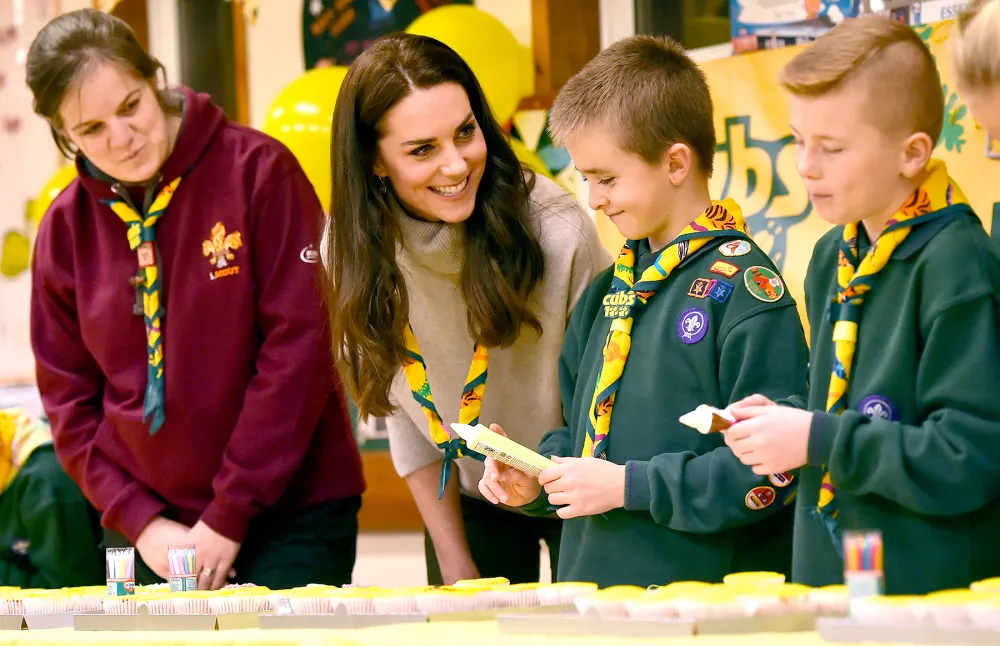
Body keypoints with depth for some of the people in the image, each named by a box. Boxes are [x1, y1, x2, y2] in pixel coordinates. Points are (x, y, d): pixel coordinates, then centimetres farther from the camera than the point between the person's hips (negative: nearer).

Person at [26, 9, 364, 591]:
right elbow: (69, 396, 7)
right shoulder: (66, 228, 3)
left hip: (292, 514, -3)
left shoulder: (257, 169, -9)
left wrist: (230, 517, -13)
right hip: (153, 528, 3)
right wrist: (139, 521, -6)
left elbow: (299, 345, -12)